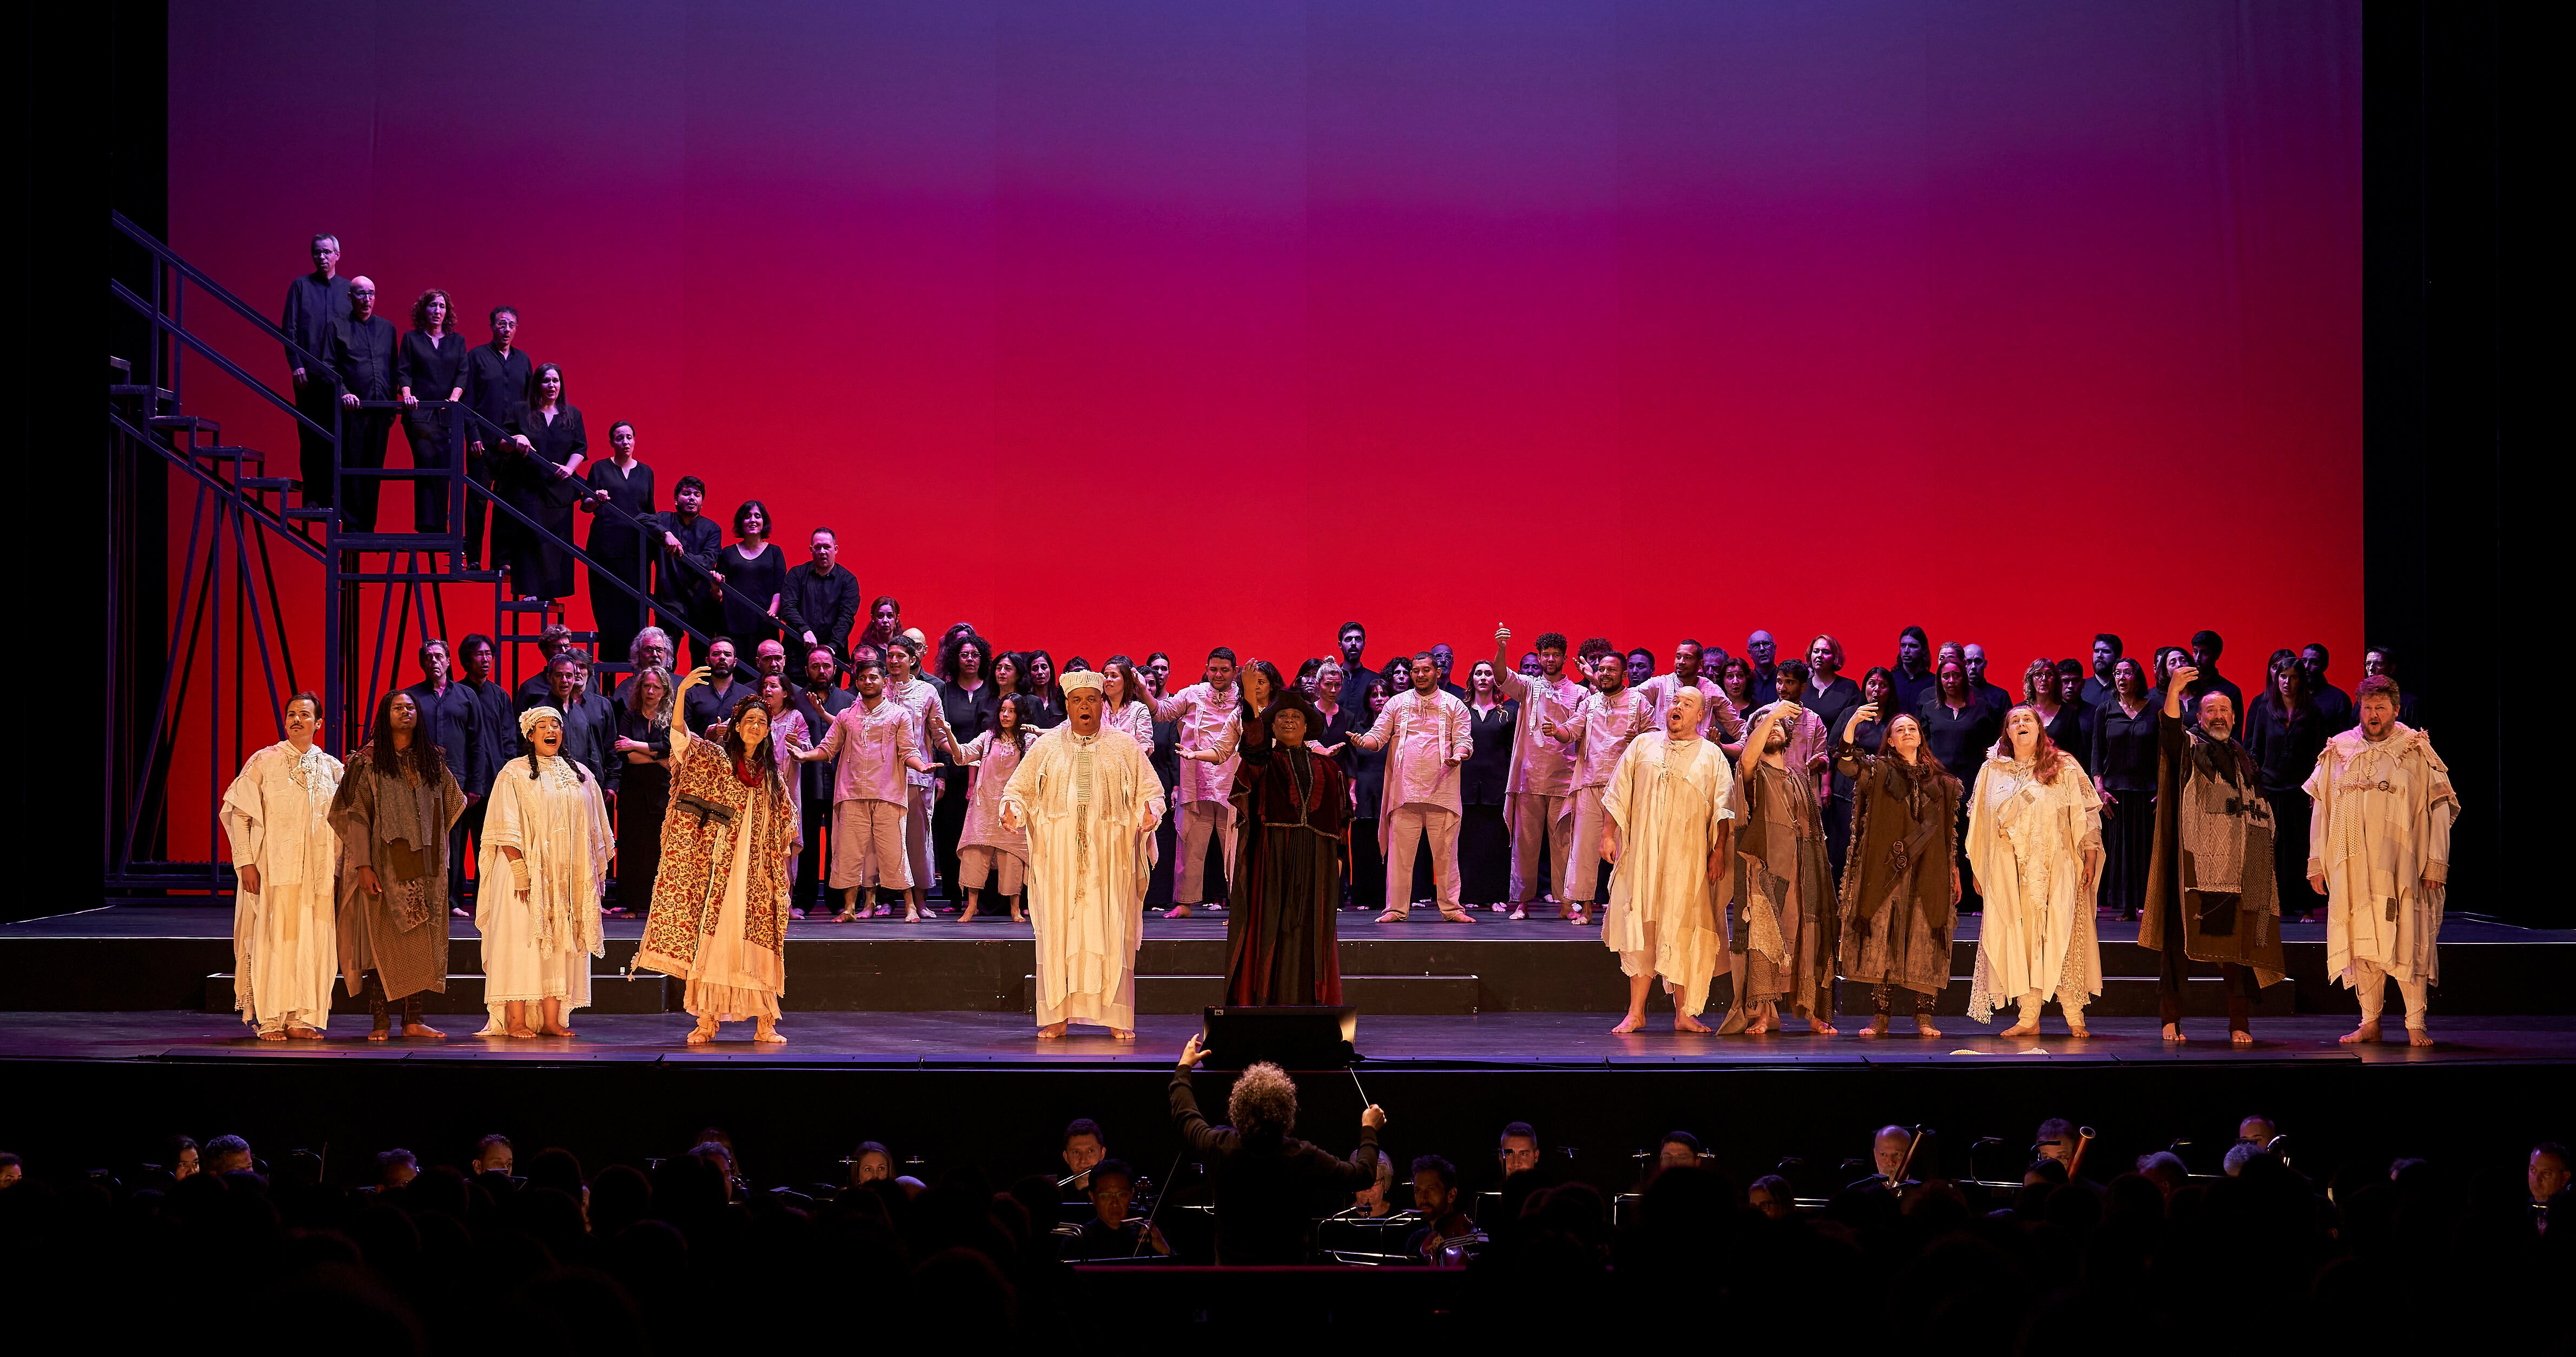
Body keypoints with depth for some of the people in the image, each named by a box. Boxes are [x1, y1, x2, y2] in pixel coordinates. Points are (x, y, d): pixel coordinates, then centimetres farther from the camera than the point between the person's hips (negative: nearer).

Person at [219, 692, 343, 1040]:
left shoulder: (332, 768, 11)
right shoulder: (264, 762, 0)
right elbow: (239, 812, -3)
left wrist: (337, 868, 3)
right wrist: (246, 862, -9)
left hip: (318, 871, 3)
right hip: (275, 867, -3)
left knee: (313, 942, 1)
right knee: (273, 939, -6)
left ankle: (301, 1019, 7)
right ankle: (270, 1020, -2)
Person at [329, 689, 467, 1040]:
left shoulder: (433, 762, 11)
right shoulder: (368, 763, -1)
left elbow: (451, 807, 23)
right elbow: (356, 815, -6)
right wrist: (363, 865, -15)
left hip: (424, 871, 4)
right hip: (384, 866, -4)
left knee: (420, 944, 2)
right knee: (382, 942, -5)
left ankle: (413, 1020, 5)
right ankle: (381, 1021, -2)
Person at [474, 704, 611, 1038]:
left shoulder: (581, 776, 14)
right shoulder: (515, 774, 1)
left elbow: (593, 831, 15)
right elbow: (507, 831, -7)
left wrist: (594, 873, 6)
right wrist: (521, 873, -17)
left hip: (568, 877, 4)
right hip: (528, 872, -4)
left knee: (560, 943, 1)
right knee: (522, 941, -8)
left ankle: (552, 1019, 3)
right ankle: (516, 1020, -8)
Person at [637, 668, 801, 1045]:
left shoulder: (771, 775, 15)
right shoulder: (714, 758, 5)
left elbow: (786, 831, 18)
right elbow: (681, 739, -12)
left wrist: (778, 871, 6)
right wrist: (681, 694, -27)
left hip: (755, 873, 2)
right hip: (716, 868, -2)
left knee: (756, 944, -3)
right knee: (710, 941, -6)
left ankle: (765, 1024, -3)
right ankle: (707, 1021, -3)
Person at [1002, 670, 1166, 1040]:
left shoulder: (1125, 747, 9)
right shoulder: (1045, 747, 11)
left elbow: (1151, 791, 7)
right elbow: (1019, 789, 10)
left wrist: (1149, 814, -14)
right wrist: (1013, 812, -11)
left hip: (1110, 856, 0)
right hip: (1058, 853, 0)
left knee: (1112, 931, -3)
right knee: (1058, 930, -3)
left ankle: (1117, 1017, 0)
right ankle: (1057, 1016, 0)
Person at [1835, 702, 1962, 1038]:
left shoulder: (1941, 780, 16)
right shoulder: (1879, 771, 9)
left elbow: (1950, 831, 18)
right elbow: (1846, 763, -10)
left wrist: (1955, 873, 13)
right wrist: (1852, 724, -24)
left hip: (1928, 875, 2)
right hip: (1887, 871, -2)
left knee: (1925, 943, -3)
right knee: (1882, 941, -6)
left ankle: (1924, 1018, -1)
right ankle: (1880, 1018, -4)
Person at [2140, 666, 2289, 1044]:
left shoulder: (2246, 761, 22)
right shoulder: (2188, 747, 8)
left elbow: (2262, 816, 25)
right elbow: (2169, 729, -16)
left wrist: (2261, 866, 16)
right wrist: (2174, 692, -34)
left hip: (2235, 867, 3)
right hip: (2193, 863, -3)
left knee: (2236, 946, 0)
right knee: (2179, 942, -7)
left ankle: (2239, 1025, 3)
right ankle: (2171, 1018, -3)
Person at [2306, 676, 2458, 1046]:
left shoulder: (2417, 752, 3)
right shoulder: (2339, 752, 11)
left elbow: (2439, 808, 0)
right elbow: (2321, 807, 14)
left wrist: (2436, 862, -9)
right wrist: (2316, 861, 8)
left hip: (2400, 865, -3)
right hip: (2351, 865, 3)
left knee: (2406, 942, -6)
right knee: (2361, 943, 3)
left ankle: (2416, 1024, -1)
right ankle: (2370, 1023, 10)